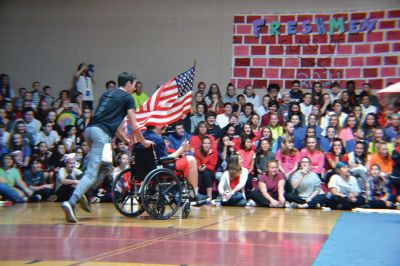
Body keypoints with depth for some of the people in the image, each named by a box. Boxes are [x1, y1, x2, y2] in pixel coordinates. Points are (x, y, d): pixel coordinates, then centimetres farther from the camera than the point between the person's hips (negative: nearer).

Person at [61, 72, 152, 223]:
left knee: (105, 166, 22)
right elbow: (134, 126, 4)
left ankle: (83, 194, 10)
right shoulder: (127, 98, 7)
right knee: (91, 173, -12)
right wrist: (143, 142, 20)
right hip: (101, 134, -8)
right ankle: (70, 203, -27)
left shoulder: (107, 94, 28)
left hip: (89, 130, 8)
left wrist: (126, 140, 38)